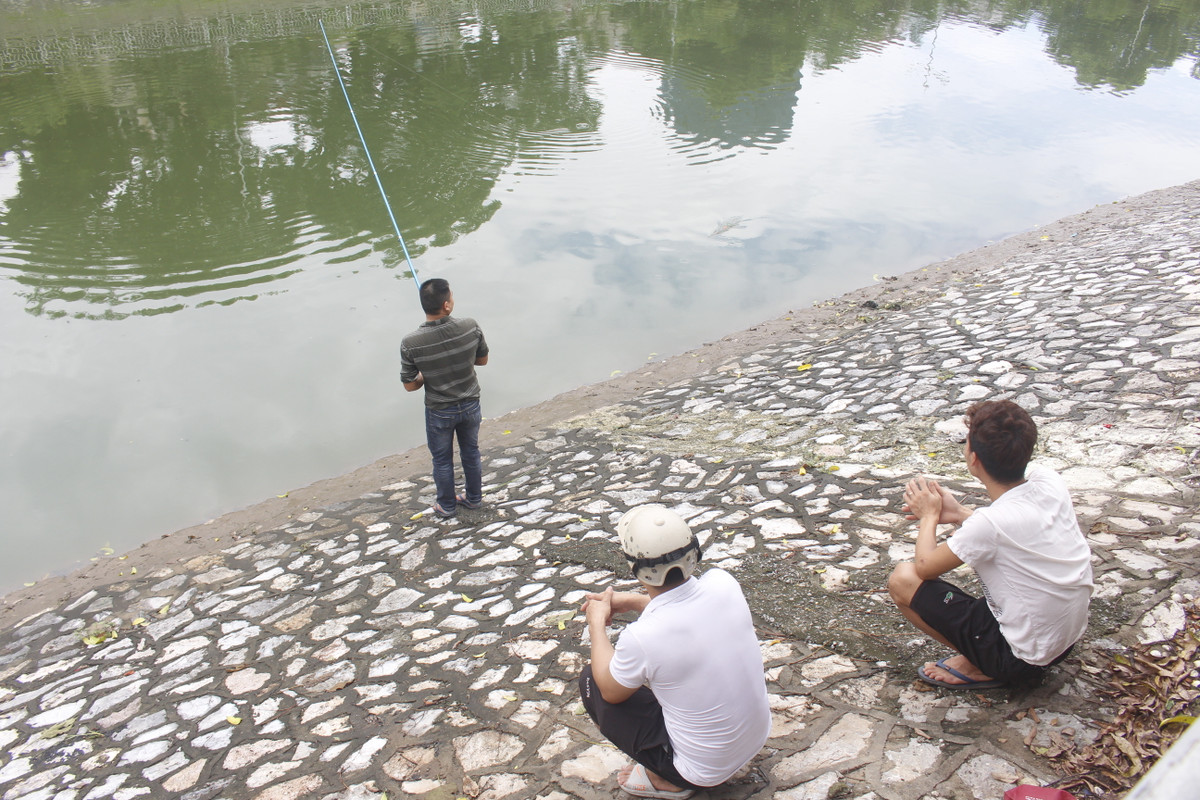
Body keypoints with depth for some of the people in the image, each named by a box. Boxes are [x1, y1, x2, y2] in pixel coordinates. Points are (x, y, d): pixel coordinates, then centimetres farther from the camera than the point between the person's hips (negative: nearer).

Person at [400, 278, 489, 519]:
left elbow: (410, 385, -13)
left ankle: (446, 506, 42)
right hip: (470, 406, 2)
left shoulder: (410, 344, -26)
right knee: (471, 452, 26)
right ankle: (474, 497, 46)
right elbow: (482, 360, -4)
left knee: (442, 460, 22)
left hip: (440, 412, -2)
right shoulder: (470, 327, -22)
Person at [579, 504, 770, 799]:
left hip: (704, 771, -5)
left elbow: (610, 691, -6)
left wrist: (597, 624, 5)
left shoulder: (641, 637, -30)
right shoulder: (723, 584, -16)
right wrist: (633, 601, 12)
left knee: (591, 681, 5)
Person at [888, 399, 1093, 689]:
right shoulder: (1049, 481, -10)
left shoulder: (991, 524, -29)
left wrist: (930, 516, 2)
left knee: (903, 579, -8)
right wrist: (960, 514, 6)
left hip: (1023, 659, -7)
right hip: (1068, 639, 8)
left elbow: (925, 567, -14)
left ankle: (980, 669, 2)